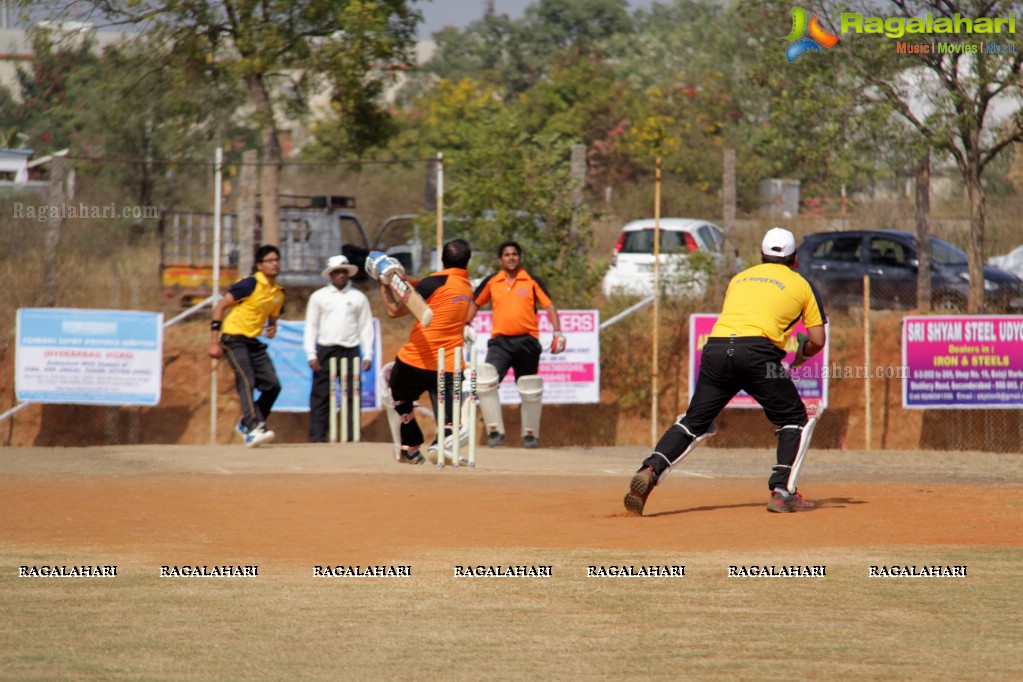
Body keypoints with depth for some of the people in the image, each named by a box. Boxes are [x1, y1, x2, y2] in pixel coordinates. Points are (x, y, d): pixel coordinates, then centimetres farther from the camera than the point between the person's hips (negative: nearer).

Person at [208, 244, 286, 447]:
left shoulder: (279, 293, 9)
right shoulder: (251, 284, -12)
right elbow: (220, 307, -12)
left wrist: (272, 328, -1)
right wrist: (214, 342, -16)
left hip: (254, 342, 7)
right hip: (234, 339, -7)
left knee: (273, 385, -1)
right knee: (246, 381, -21)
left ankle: (246, 425, 14)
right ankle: (254, 429, -28)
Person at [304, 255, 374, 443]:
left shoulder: (358, 297, 10)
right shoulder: (319, 297, 9)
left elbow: (366, 326, 9)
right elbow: (311, 326, 8)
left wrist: (368, 354, 0)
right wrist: (311, 354, -2)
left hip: (350, 351, 0)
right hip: (325, 351, 0)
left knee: (353, 397, -3)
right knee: (320, 397, -3)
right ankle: (317, 437, -1)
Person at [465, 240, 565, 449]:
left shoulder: (532, 281, 4)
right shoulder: (491, 282, 8)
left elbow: (549, 305, 2)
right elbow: (475, 304, 21)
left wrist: (558, 332, -9)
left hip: (527, 341, -1)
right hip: (500, 342, 1)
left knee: (530, 392, 7)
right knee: (485, 382, -20)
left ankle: (530, 435, 25)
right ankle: (495, 431, -14)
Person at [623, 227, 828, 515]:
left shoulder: (739, 278, 28)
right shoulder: (800, 284, 18)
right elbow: (817, 340, 14)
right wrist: (802, 355, 35)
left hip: (716, 347, 3)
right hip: (758, 352, -3)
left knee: (695, 421, 11)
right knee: (793, 419, 13)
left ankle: (650, 470, -10)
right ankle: (782, 491, 0)